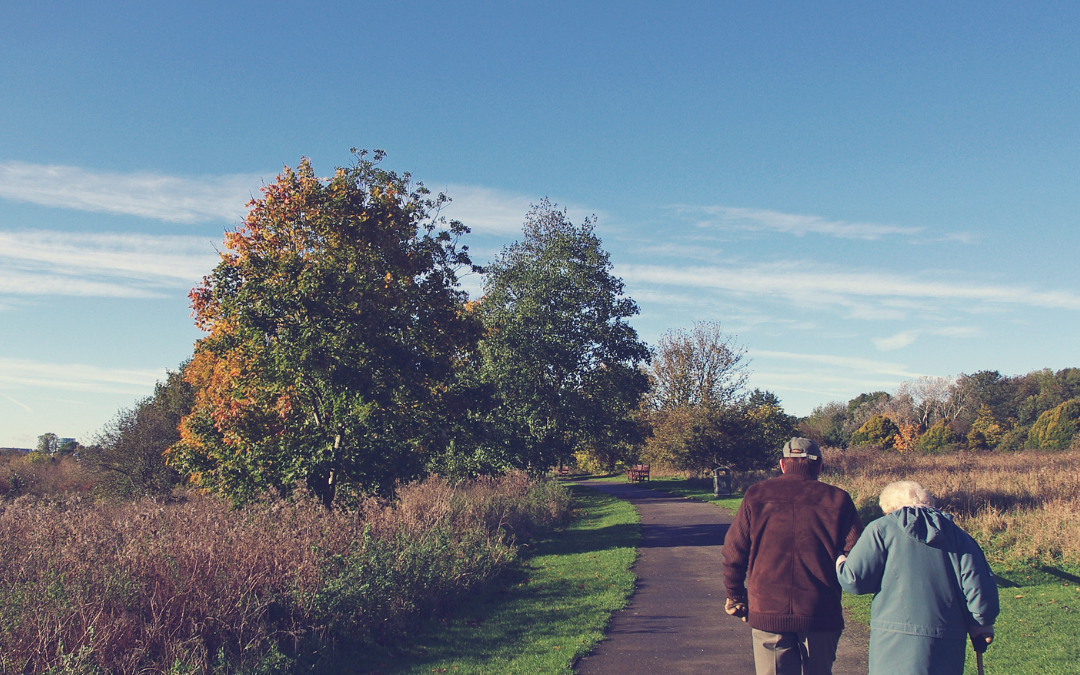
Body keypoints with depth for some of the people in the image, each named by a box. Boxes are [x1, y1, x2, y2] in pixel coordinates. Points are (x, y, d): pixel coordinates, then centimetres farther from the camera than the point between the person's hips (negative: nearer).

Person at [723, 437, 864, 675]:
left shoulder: (756, 496, 1)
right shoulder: (837, 500, -1)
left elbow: (734, 553, 2)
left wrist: (735, 597, 15)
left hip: (767, 612, 0)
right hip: (821, 614, 0)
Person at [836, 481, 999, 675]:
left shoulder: (881, 529, 1)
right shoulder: (958, 535, 11)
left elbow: (855, 580, -5)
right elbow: (981, 588, 2)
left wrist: (841, 564, 17)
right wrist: (981, 626, 17)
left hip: (895, 642, -3)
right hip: (948, 645, 4)